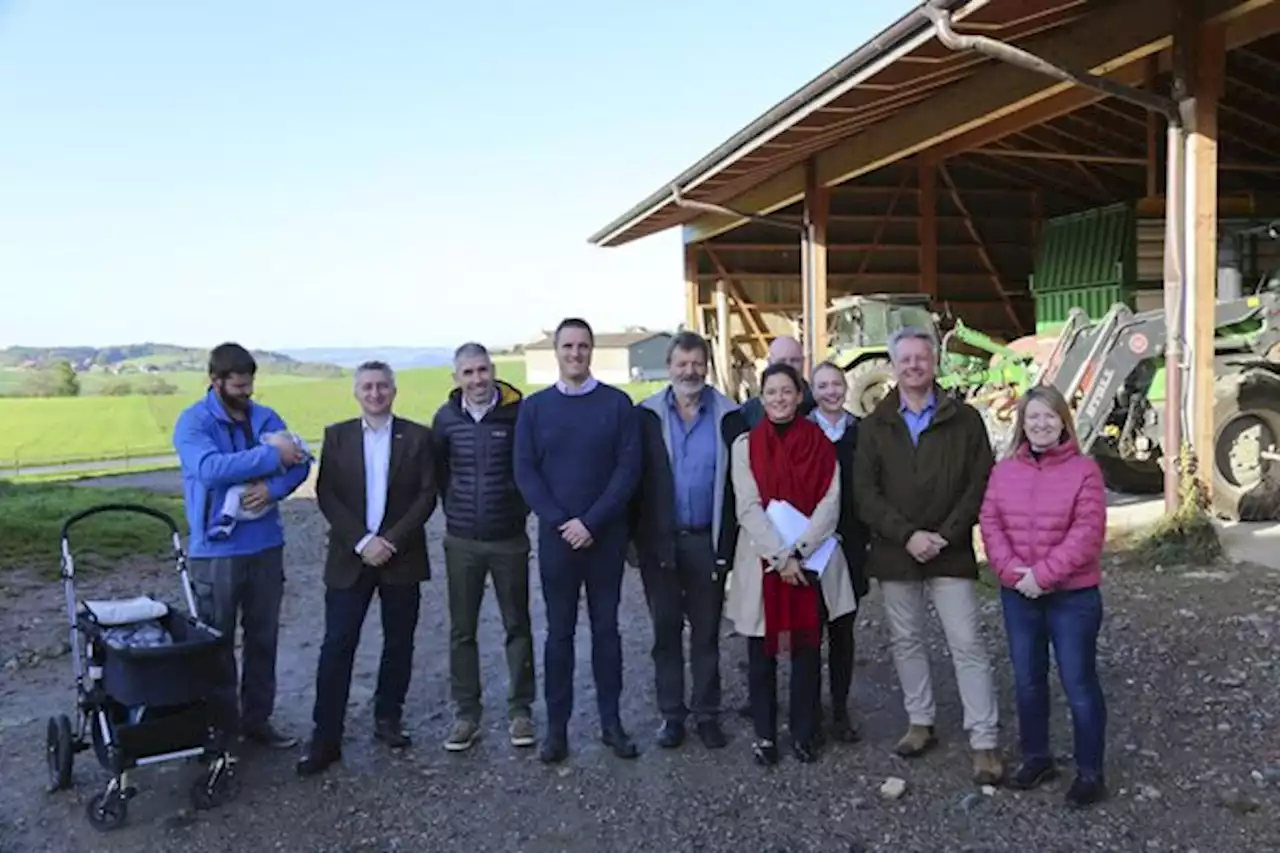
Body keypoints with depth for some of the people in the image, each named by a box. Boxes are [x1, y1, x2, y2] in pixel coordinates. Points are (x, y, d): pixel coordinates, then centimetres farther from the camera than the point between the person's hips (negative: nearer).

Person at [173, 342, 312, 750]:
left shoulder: (266, 417, 6)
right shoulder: (193, 421, -9)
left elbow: (301, 460, -1)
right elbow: (209, 468, -26)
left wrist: (273, 487, -20)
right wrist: (271, 456, -24)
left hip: (266, 544, 5)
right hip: (217, 549, -5)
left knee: (263, 638, 13)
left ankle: (257, 720, 26)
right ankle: (222, 727, 20)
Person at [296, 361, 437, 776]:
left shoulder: (417, 436, 2)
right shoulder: (336, 436, 4)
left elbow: (427, 495, -4)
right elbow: (326, 495, -2)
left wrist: (392, 540, -14)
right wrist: (361, 541, -14)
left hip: (401, 557, 0)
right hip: (350, 557, 0)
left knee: (398, 644, 9)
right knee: (337, 646, -2)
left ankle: (387, 718, 25)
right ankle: (326, 738, 4)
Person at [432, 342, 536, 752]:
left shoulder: (518, 412, -9)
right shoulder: (446, 418, -1)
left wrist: (522, 508, 3)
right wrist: (455, 508, 11)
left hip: (509, 538, -2)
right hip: (461, 541, 2)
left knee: (517, 626, 8)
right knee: (462, 630, 8)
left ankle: (520, 711, 20)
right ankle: (466, 714, 20)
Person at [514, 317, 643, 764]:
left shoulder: (617, 403, 0)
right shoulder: (534, 407, 4)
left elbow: (629, 468, -6)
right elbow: (525, 472, 0)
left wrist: (591, 522, -13)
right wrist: (560, 522, -12)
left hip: (605, 536, 0)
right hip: (556, 536, 1)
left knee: (606, 628, 8)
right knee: (559, 632, 7)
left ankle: (611, 722, 18)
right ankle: (556, 726, 14)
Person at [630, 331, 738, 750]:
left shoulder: (728, 416, -1)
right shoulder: (647, 415, 0)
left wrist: (730, 538, -6)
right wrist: (635, 535, -5)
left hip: (707, 541, 0)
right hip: (660, 541, 1)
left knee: (706, 632, 11)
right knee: (666, 630, 10)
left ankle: (706, 713, 23)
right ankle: (671, 714, 22)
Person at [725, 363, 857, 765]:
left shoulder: (821, 445, 3)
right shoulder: (745, 445, 1)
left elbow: (830, 503, -3)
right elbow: (748, 508, -6)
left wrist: (797, 552, -13)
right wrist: (779, 555, -15)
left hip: (811, 563, 1)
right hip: (762, 562, 0)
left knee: (807, 647, 7)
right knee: (762, 650, 5)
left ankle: (804, 732, 20)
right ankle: (764, 733, 17)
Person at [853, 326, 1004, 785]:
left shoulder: (964, 419, 1)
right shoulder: (875, 425, 4)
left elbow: (980, 484, -3)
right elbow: (866, 493, -2)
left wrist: (945, 535, -13)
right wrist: (907, 535, -13)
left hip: (951, 553, -2)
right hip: (895, 553, 2)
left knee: (967, 645, -2)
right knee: (906, 640, 12)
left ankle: (984, 741, 6)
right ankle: (920, 722, 28)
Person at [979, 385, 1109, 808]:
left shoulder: (1084, 470, -8)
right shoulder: (1004, 470, 5)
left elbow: (1087, 533, -15)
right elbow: (990, 523, 0)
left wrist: (1044, 574, -20)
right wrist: (1012, 571, -14)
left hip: (1072, 595, -4)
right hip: (1018, 594, 4)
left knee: (1079, 685, 4)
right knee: (1027, 682, 15)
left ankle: (1090, 771, 18)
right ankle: (1036, 757, 32)